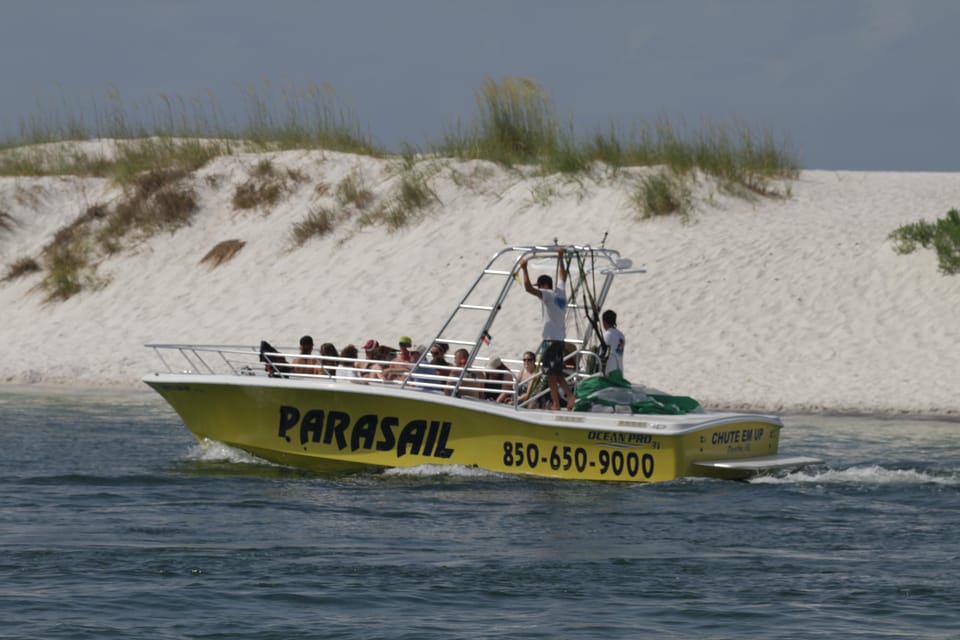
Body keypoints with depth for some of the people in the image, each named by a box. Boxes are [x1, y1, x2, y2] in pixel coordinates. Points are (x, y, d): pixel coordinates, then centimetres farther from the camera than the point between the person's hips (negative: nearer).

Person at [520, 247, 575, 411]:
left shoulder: (548, 295, -8)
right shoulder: (561, 292, 12)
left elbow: (528, 288, -20)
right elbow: (562, 277, 31)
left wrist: (524, 269, -11)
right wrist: (560, 259, 41)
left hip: (550, 339, -8)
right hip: (560, 338, 8)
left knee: (551, 373, -5)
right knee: (557, 372, 12)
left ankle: (555, 403, -7)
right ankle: (570, 395, -5)